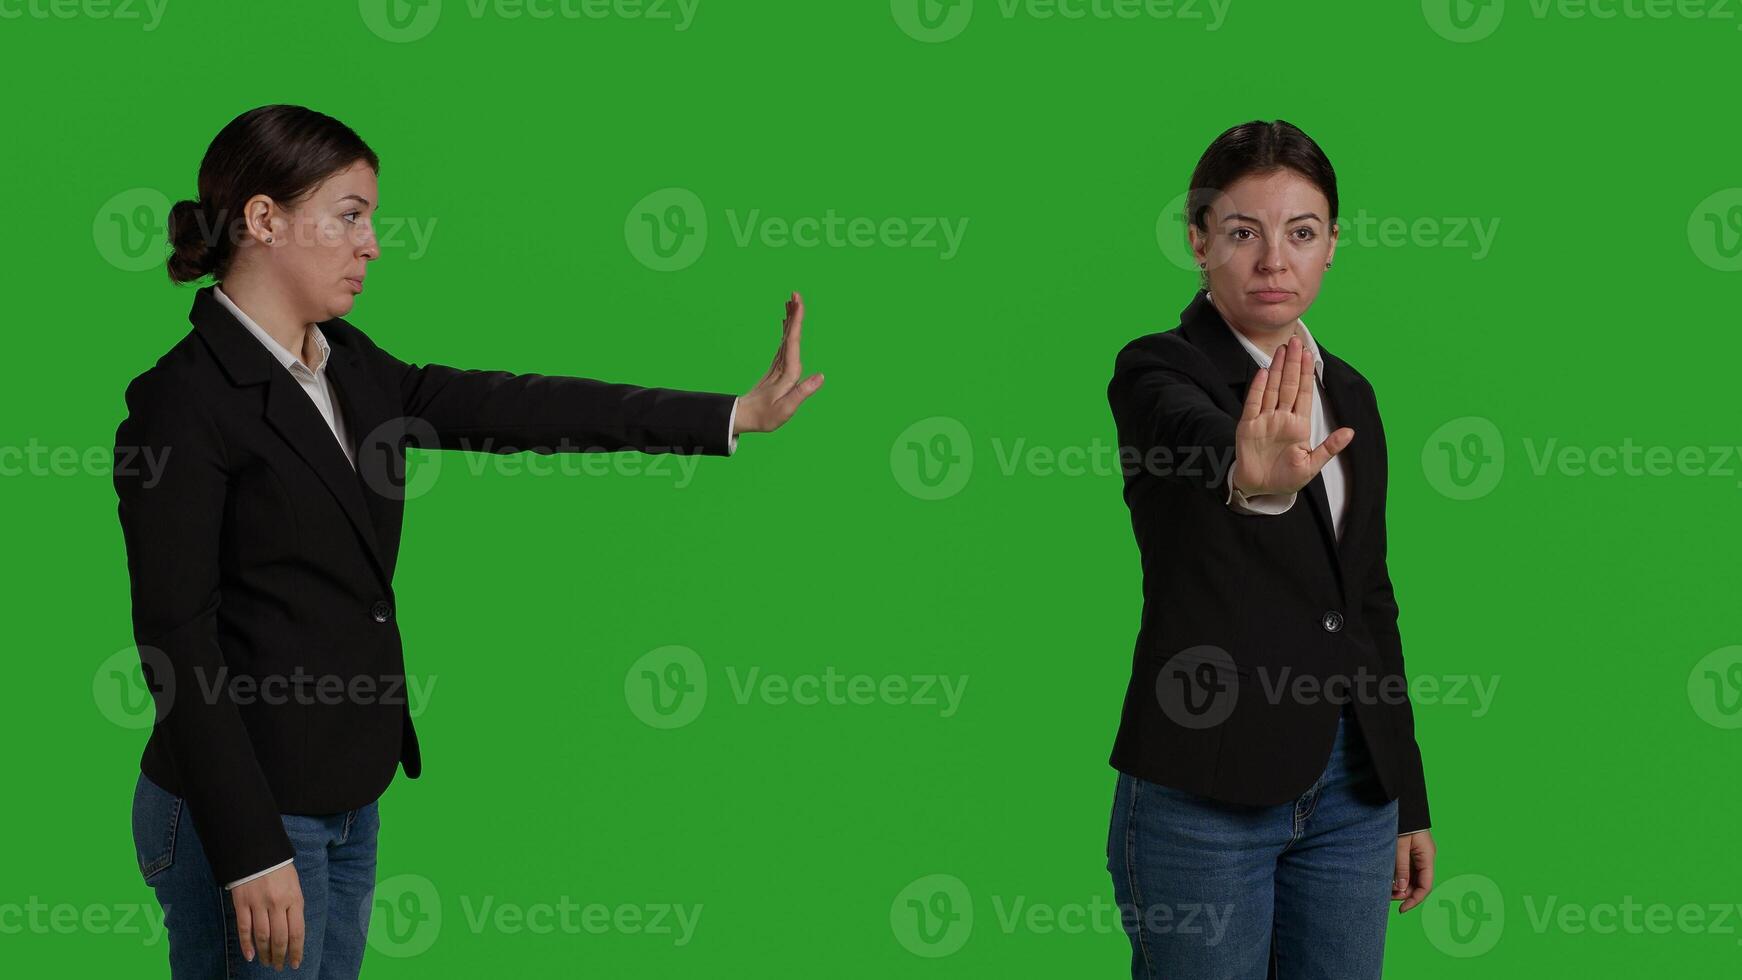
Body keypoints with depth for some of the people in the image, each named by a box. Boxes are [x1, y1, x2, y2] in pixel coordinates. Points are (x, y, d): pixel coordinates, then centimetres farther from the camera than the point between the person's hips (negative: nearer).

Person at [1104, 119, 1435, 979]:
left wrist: (1409, 801, 16)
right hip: (1205, 787, -6)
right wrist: (1255, 479, -57)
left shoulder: (1348, 394, 12)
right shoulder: (1156, 374, -8)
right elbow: (1194, 436, -33)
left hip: (1348, 787, 6)